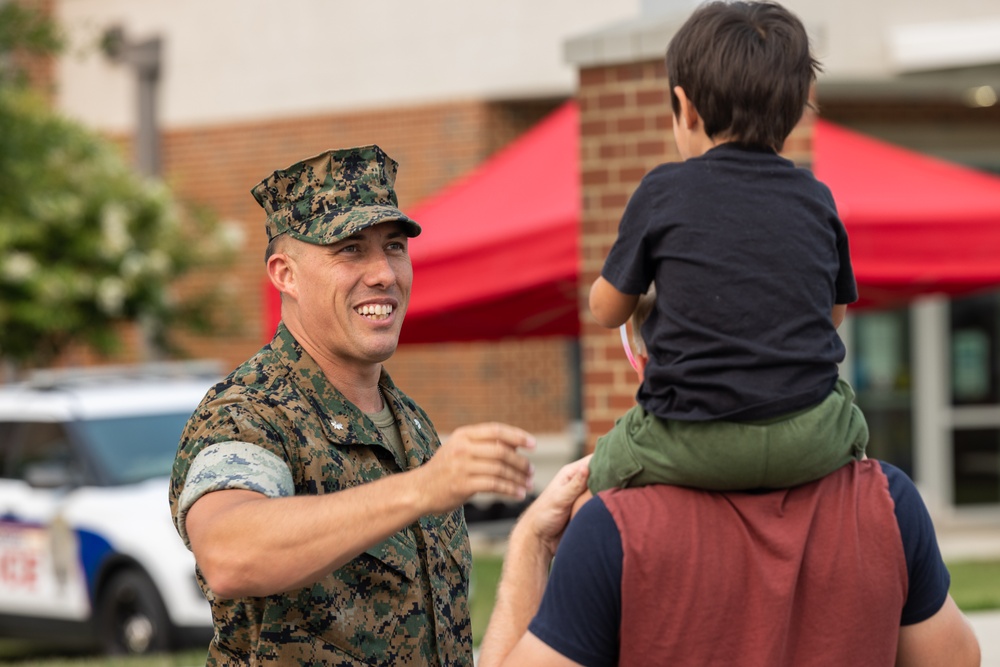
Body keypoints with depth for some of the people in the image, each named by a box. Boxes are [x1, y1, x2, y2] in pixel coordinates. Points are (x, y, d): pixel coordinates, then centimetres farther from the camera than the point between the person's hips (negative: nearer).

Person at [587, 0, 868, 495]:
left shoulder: (662, 193, -1)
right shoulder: (816, 199, 7)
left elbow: (606, 310, 9)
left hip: (693, 447, -2)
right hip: (809, 444, 3)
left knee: (603, 468, 26)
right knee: (850, 429, 37)